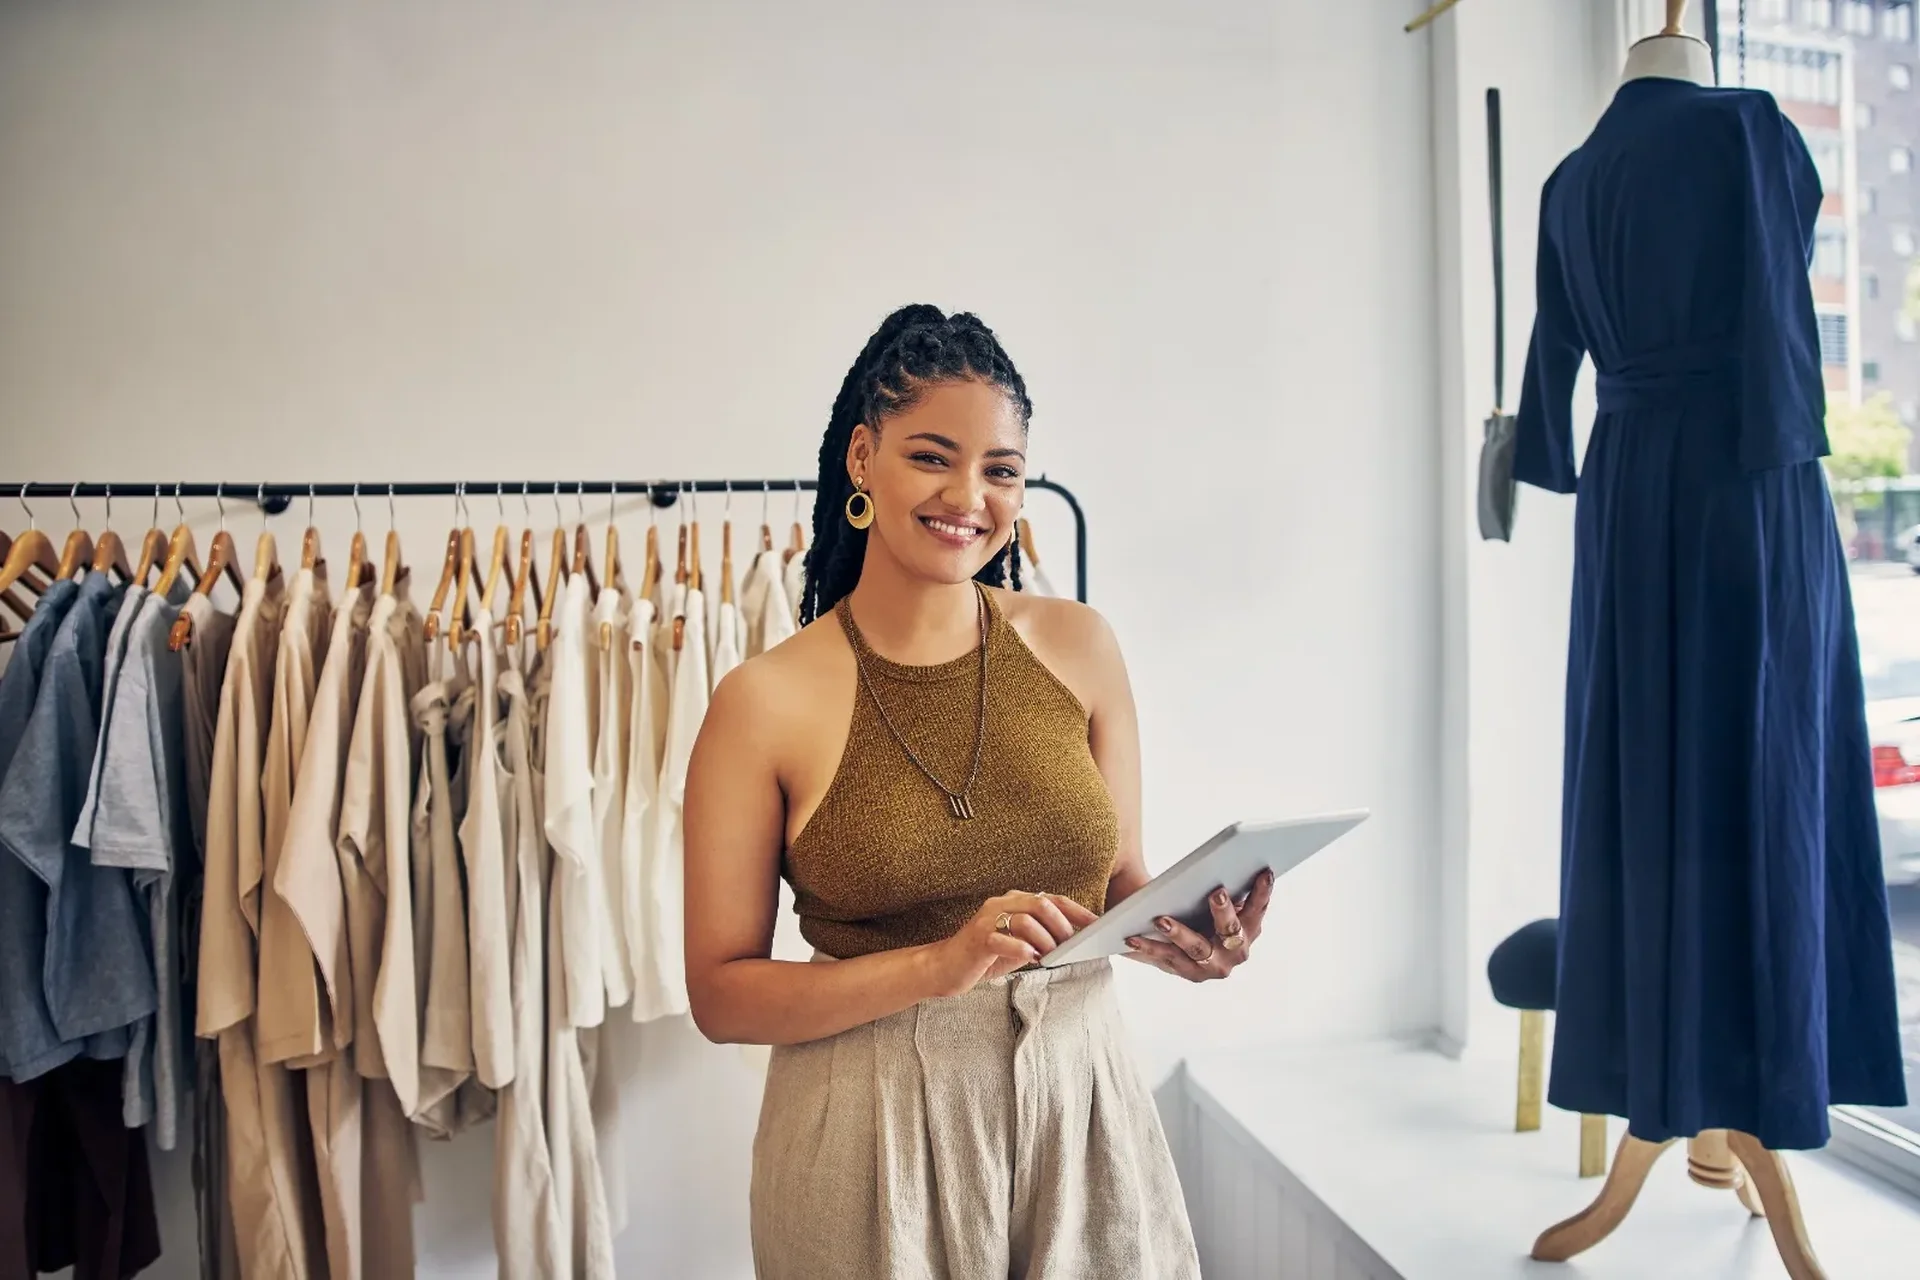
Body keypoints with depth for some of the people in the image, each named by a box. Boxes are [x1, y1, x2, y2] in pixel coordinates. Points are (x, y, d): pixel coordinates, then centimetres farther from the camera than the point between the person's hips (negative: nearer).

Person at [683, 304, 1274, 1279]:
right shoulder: (764, 703, -11)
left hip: (1079, 1100, 3)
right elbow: (721, 995, -9)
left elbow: (1119, 879, 9)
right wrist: (941, 964, -22)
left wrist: (1177, 931, -13)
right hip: (872, 1132, -3)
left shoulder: (1077, 646, -1)